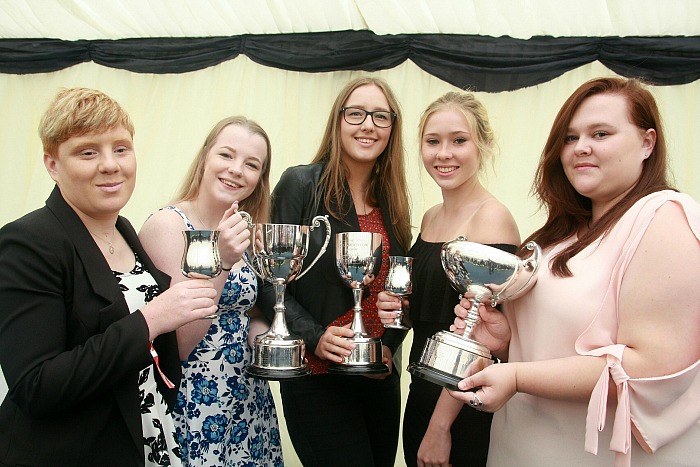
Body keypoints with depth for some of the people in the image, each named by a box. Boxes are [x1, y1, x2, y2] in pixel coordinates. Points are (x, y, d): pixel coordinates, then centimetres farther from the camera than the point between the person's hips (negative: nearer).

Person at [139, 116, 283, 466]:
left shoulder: (247, 233, 5)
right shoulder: (167, 225, -15)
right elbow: (176, 345, -18)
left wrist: (262, 332, -6)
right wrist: (219, 261, -28)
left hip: (251, 405, 7)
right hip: (192, 411, -6)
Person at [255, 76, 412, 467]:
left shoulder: (392, 200, 9)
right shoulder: (302, 184, -6)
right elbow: (269, 281, -8)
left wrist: (389, 347, -2)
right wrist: (315, 337, -19)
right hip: (317, 381, -5)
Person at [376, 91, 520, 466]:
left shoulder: (492, 218, -17)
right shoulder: (430, 217, 7)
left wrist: (440, 426, -17)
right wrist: (395, 309, -2)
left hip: (465, 409, -7)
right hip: (421, 393, 7)